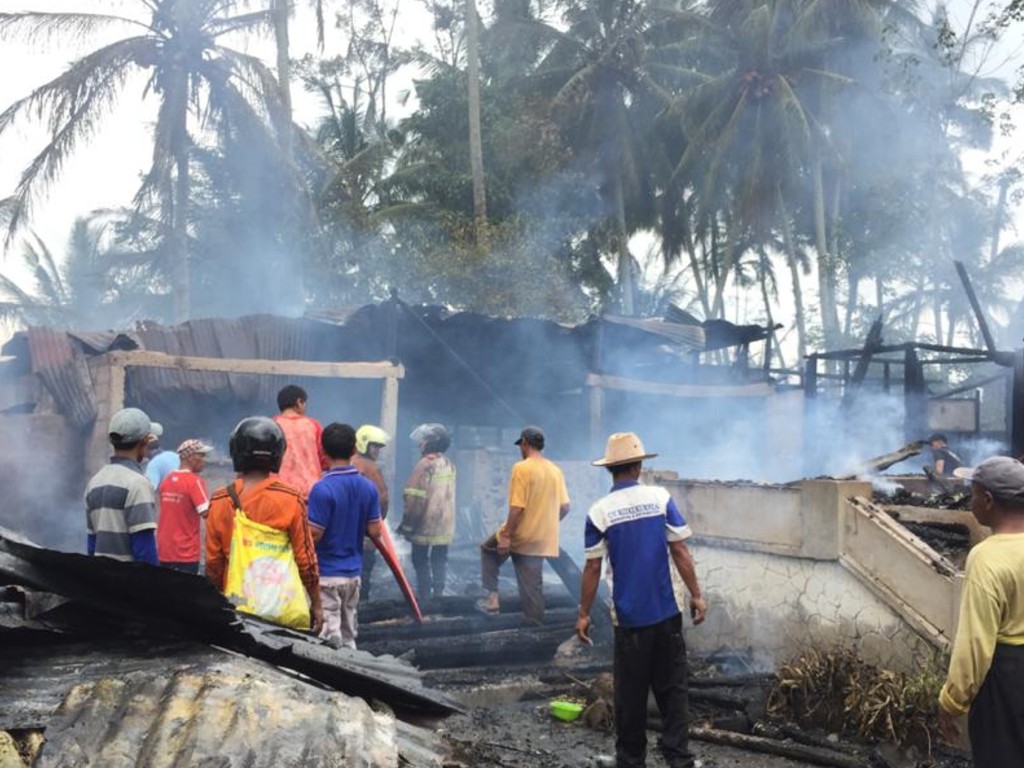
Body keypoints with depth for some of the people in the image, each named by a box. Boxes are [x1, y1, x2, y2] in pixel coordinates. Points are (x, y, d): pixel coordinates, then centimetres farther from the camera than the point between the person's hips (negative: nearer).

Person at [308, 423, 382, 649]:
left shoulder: (322, 488, -17)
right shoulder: (369, 488, 1)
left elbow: (314, 535, -17)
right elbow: (374, 532, 1)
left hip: (326, 573, -6)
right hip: (354, 572, 6)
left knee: (329, 639, -1)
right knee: (349, 637, 16)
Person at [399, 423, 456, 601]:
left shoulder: (425, 464, -17)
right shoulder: (449, 464, 6)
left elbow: (415, 498, -18)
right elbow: (448, 494, 10)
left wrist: (407, 524, -11)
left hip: (425, 523, -6)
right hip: (445, 522, 6)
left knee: (421, 560, 4)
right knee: (439, 560, 11)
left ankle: (425, 597, 3)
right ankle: (438, 595, 12)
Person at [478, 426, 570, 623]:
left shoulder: (521, 468, -15)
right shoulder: (556, 471, 6)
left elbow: (517, 507, -21)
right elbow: (564, 508, 9)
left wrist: (506, 535, -16)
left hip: (521, 535, -5)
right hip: (543, 539, 5)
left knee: (488, 549, 23)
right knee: (533, 585, 11)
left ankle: (493, 598, 17)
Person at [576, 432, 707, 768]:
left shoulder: (599, 511, -7)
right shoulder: (661, 498, -5)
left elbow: (593, 567, -5)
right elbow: (680, 552, -6)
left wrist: (584, 613, 3)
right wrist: (696, 595, 3)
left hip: (629, 616, -1)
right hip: (666, 612, 1)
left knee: (630, 692, 10)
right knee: (672, 687, 11)